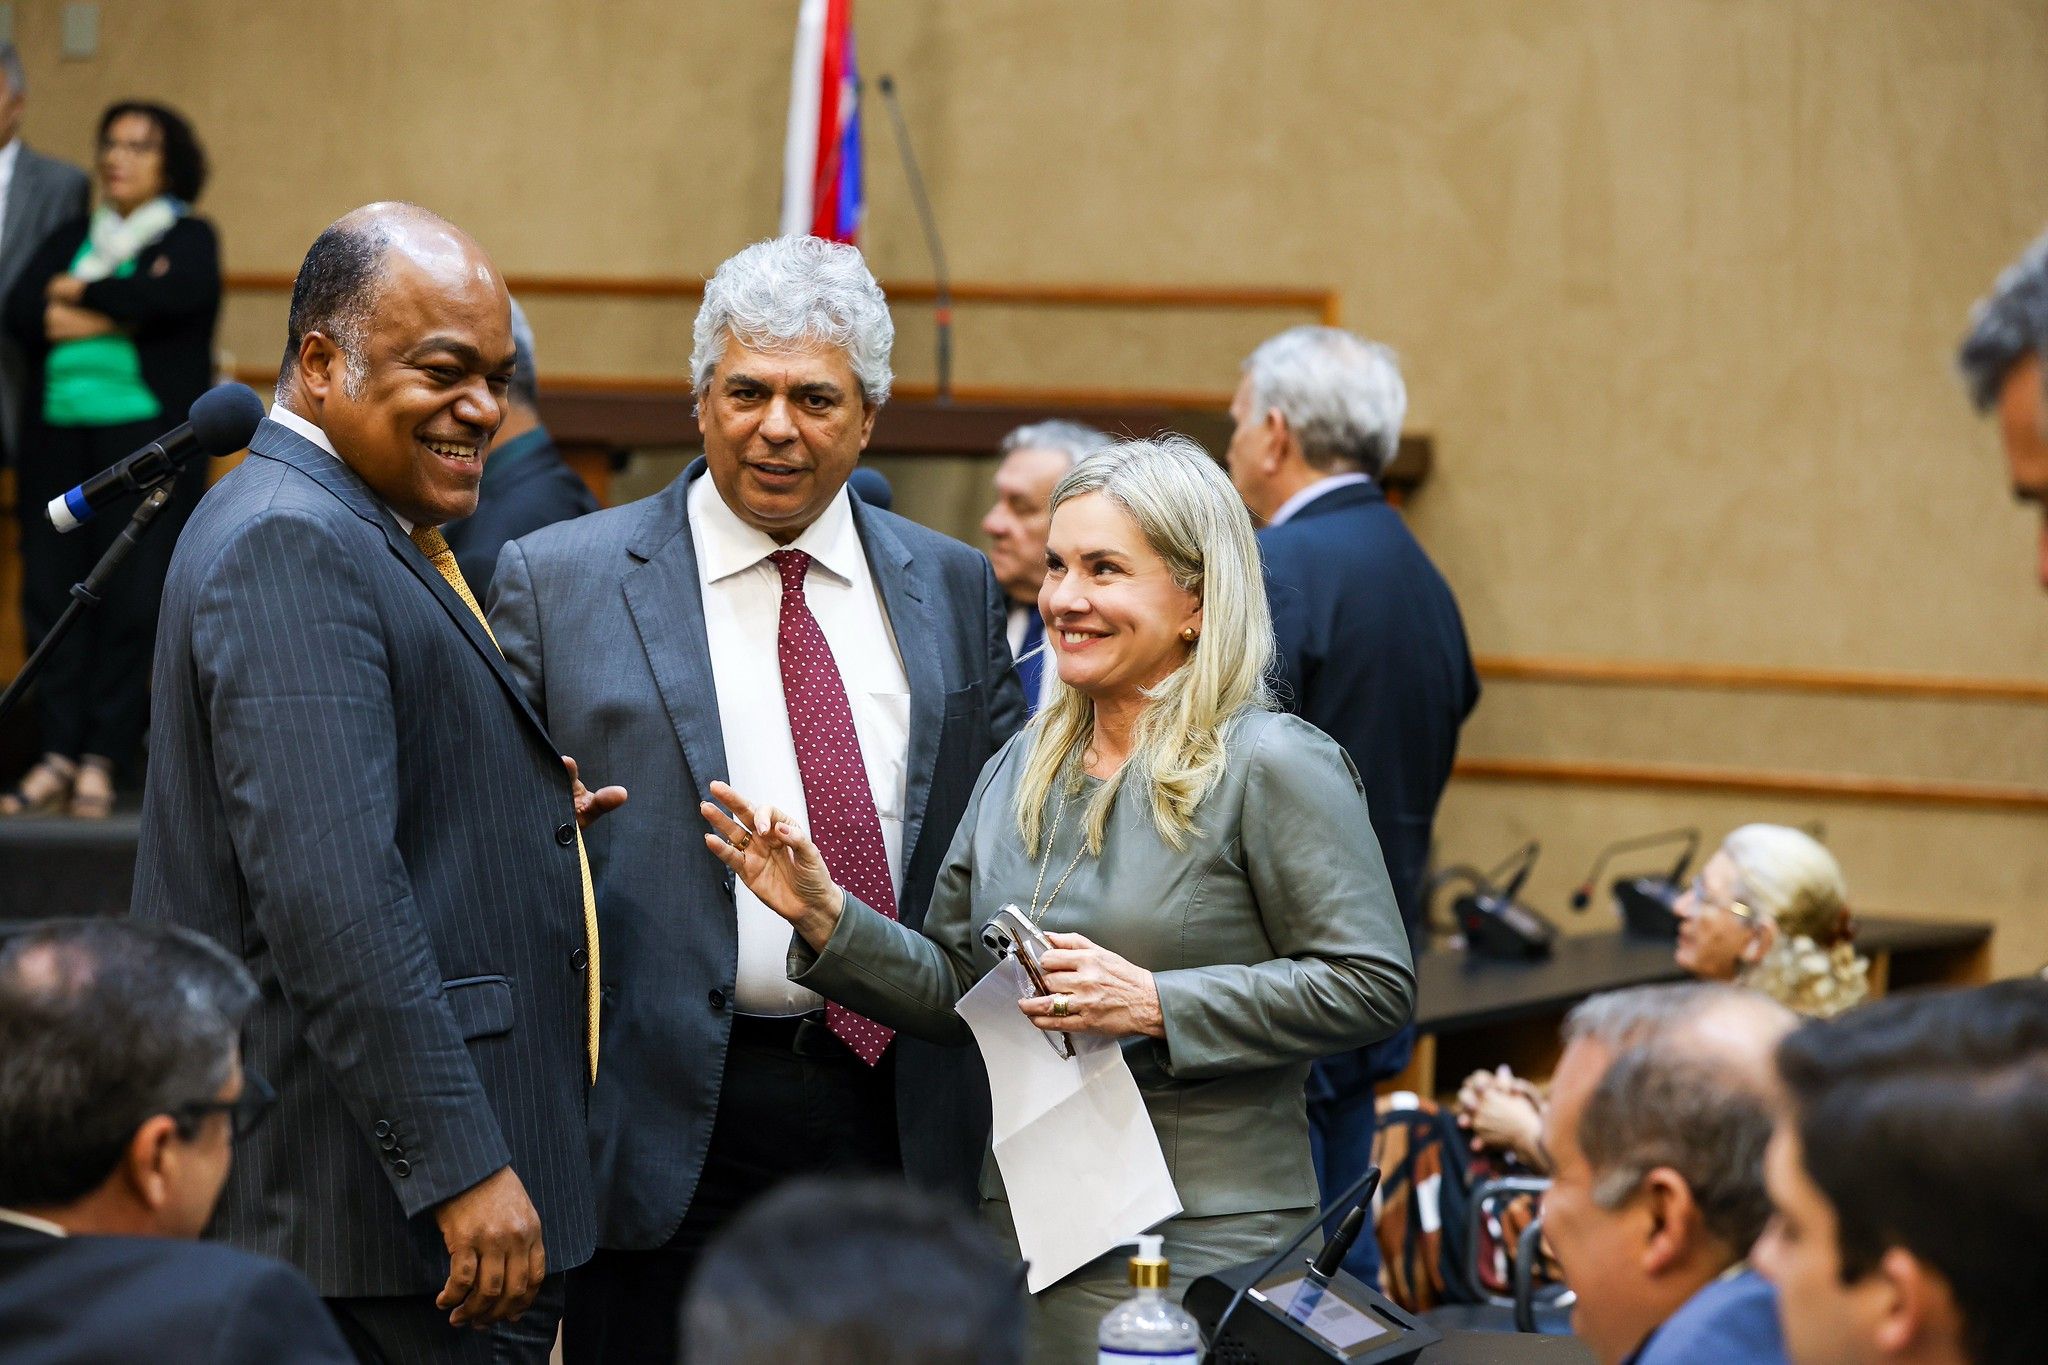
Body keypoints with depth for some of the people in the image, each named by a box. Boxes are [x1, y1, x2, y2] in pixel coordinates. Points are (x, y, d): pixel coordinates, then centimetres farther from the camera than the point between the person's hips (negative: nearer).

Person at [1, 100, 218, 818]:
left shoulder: (189, 238, 7)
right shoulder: (69, 240, 18)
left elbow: (185, 294, -15)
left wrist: (81, 296, -4)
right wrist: (125, 314, -10)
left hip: (148, 439, -4)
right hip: (58, 434, 4)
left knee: (131, 597, -8)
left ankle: (101, 760, -3)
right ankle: (58, 754, 0)